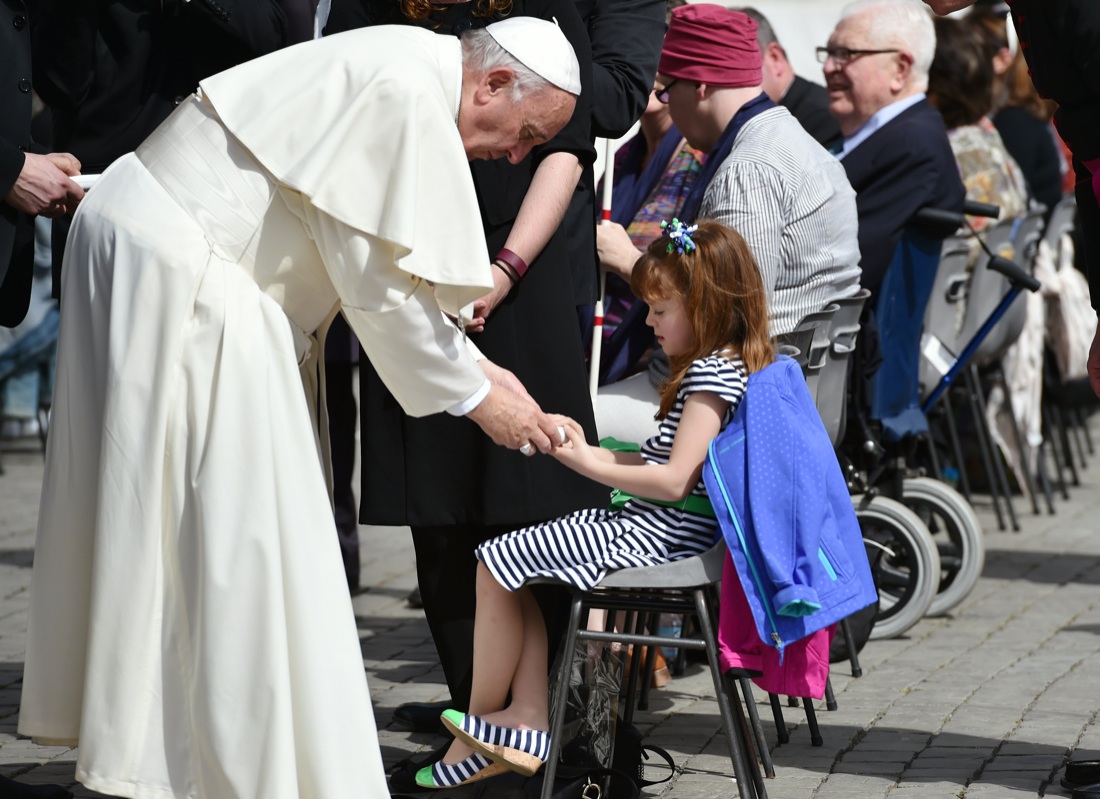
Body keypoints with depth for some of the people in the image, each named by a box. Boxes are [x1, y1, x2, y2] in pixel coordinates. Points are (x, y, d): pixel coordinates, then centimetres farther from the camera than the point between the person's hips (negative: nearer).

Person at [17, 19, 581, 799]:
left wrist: (473, 363, 13)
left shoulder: (410, 78, 13)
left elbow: (380, 264, 18)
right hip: (173, 271, -11)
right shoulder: (405, 92, -19)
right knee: (233, 526, -7)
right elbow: (379, 280, -17)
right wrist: (475, 394, -7)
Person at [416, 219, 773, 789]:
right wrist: (592, 451, 8)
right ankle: (527, 719, 1)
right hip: (651, 524, 11)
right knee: (509, 568, 11)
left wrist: (589, 464, -15)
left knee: (495, 565, -8)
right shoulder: (718, 365, 16)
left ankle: (477, 730, 6)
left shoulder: (714, 373, -17)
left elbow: (674, 481, -23)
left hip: (658, 532, -11)